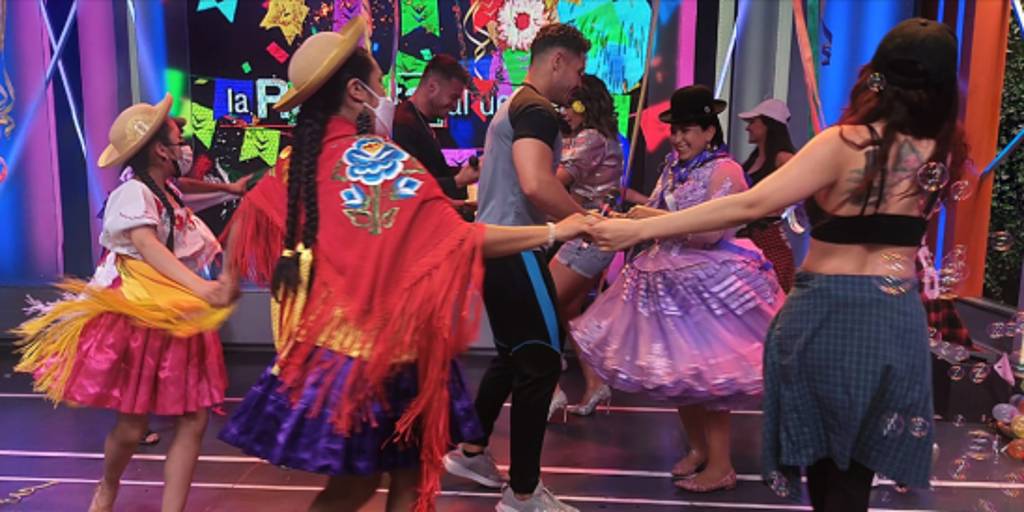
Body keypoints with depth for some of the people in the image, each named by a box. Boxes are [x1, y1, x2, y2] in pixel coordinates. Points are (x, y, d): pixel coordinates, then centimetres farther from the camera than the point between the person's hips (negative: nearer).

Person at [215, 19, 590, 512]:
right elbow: (460, 239, -20)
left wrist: (227, 284, 34)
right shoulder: (388, 161, -16)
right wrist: (553, 232, -13)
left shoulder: (296, 164, 4)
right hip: (382, 345, -7)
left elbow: (247, 222, 16)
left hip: (324, 341, 7)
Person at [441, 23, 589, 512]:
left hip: (492, 246, 11)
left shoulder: (511, 104, 19)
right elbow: (535, 185, -31)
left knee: (513, 354, 21)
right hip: (514, 251, -11)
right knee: (541, 361, -3)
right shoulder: (535, 109, -14)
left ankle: (470, 451, 34)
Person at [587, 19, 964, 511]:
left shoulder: (846, 142, -13)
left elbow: (750, 204, -23)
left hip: (828, 313, -3)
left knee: (822, 464, 15)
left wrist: (639, 228, -24)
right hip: (898, 320, 4)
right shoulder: (944, 153, 1)